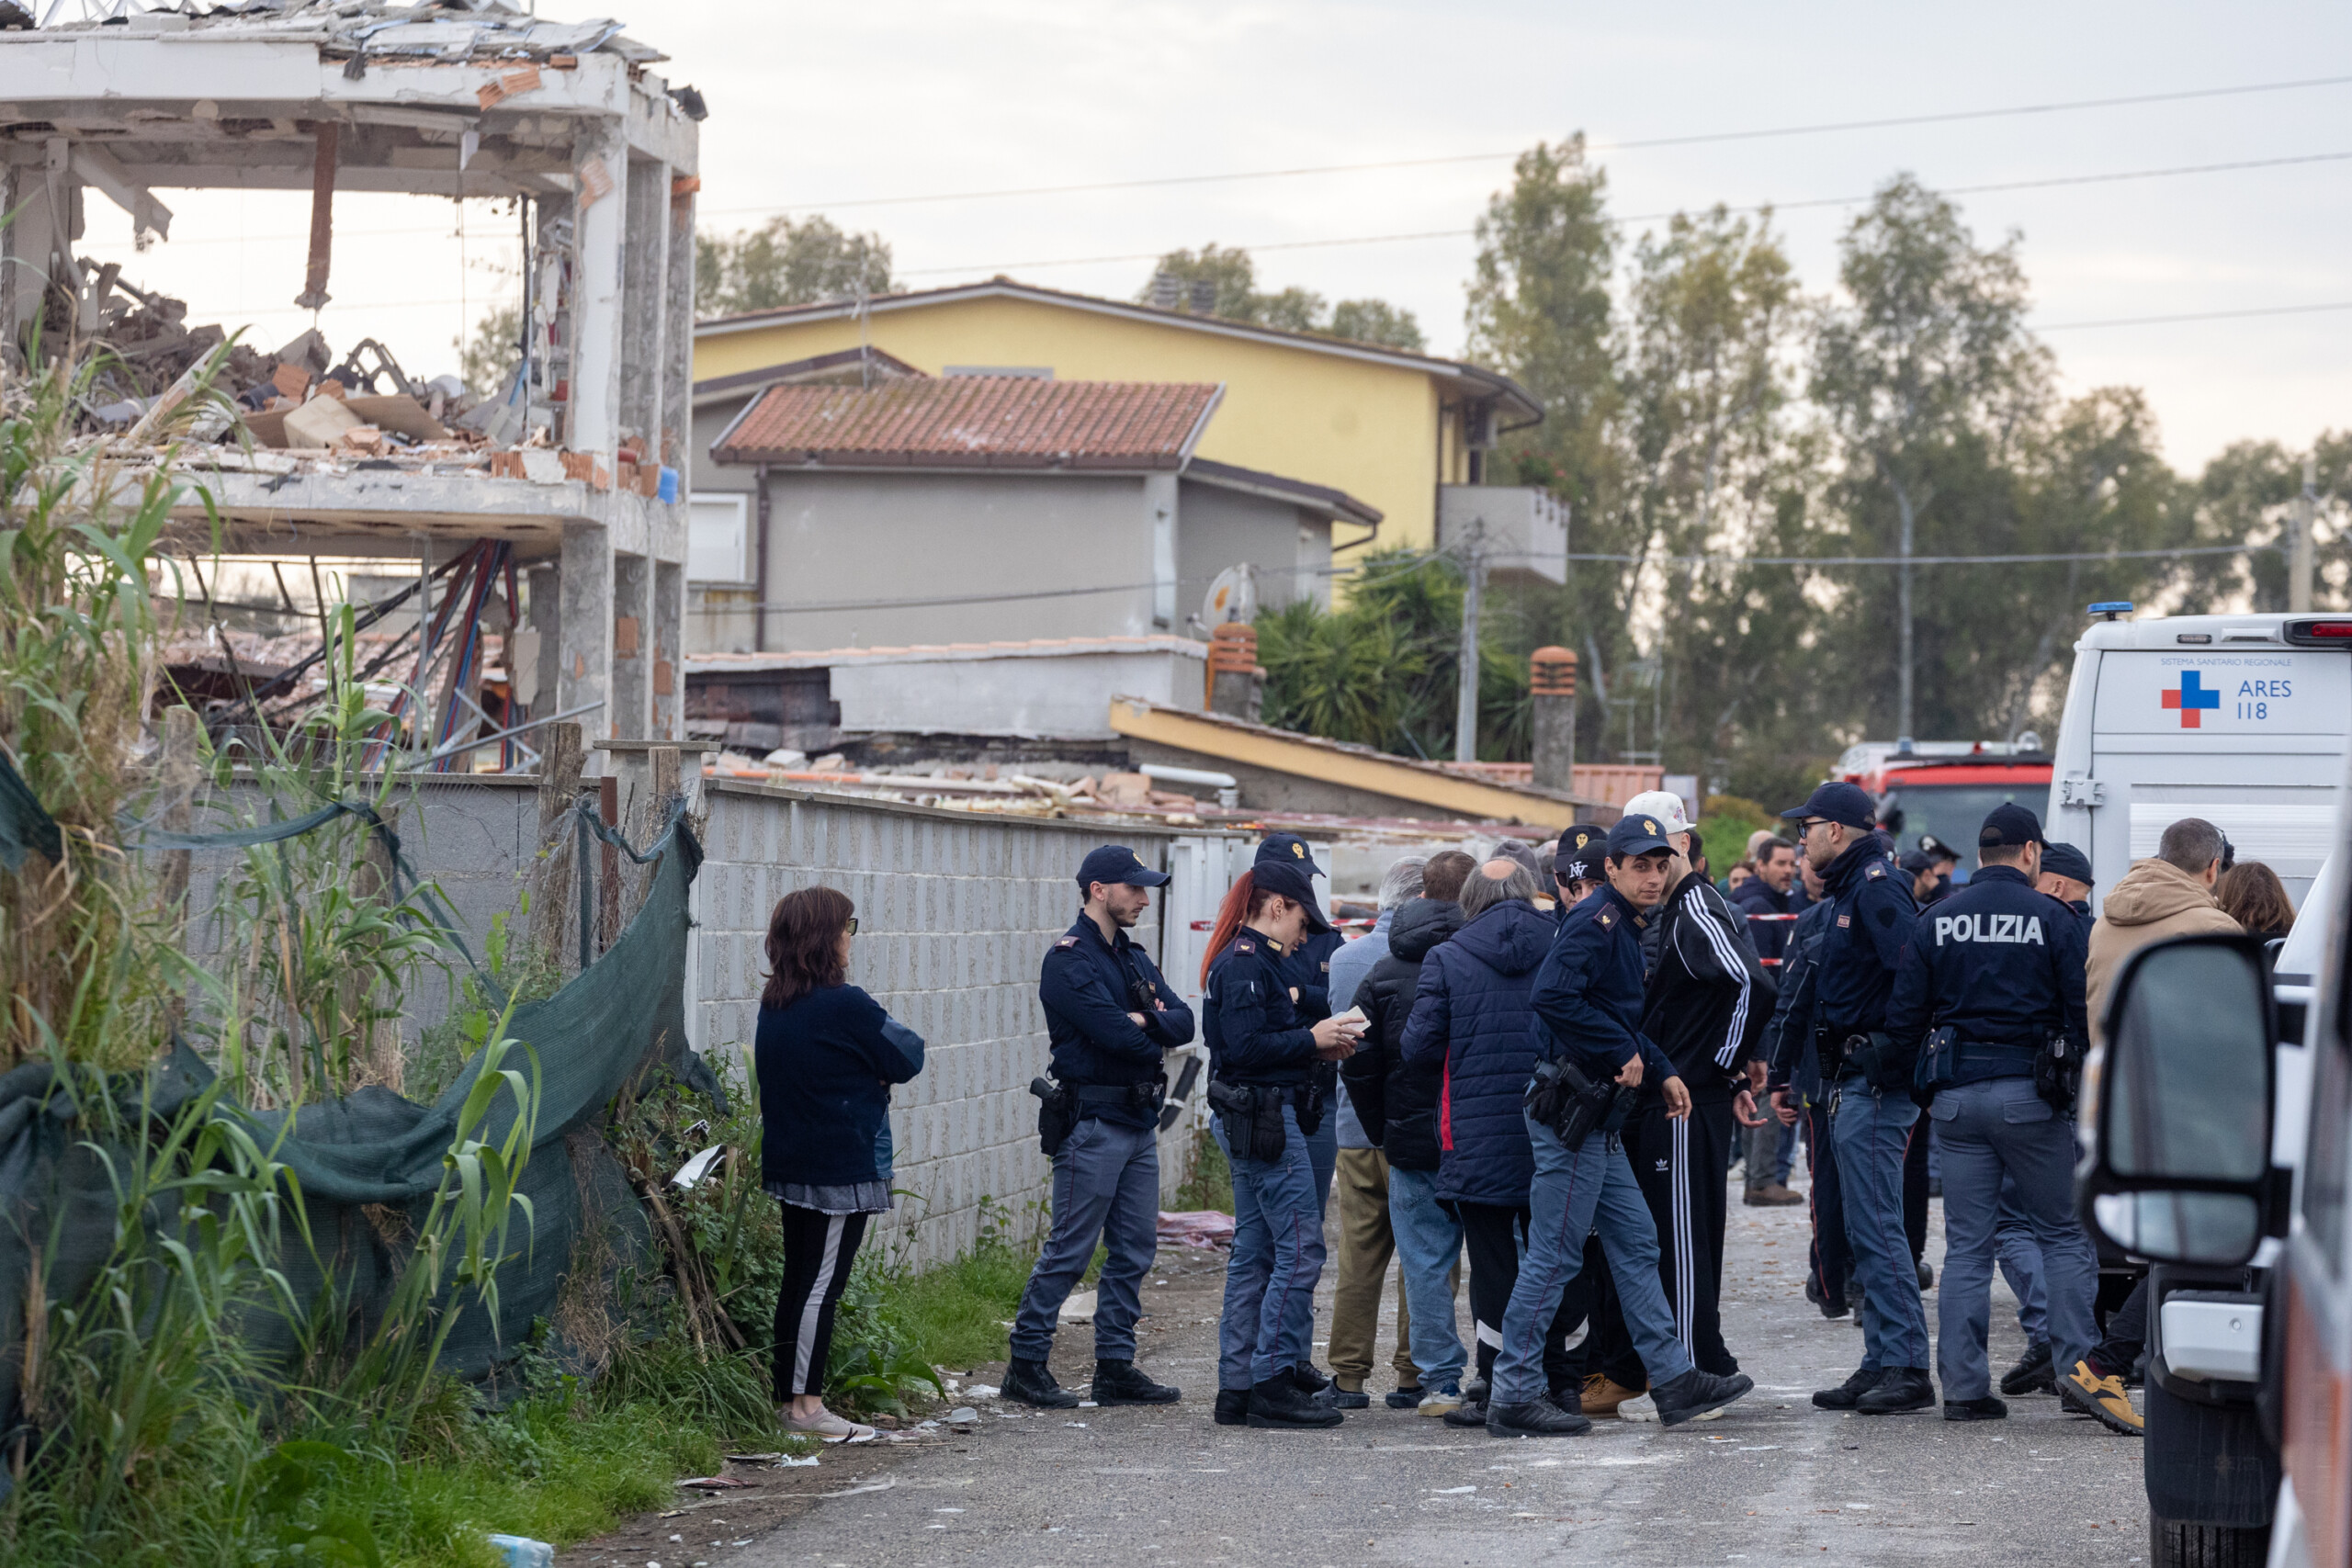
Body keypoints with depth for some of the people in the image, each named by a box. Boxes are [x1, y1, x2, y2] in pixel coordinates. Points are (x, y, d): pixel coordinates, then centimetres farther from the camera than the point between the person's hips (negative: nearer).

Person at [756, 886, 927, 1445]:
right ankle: (806, 1404, -2)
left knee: (798, 1277, 13)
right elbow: (906, 1057, -9)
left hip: (788, 1162, 8)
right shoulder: (844, 1006, -17)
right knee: (823, 1282, -4)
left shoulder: (774, 1005, 7)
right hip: (842, 1165, -8)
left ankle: (787, 1397, 18)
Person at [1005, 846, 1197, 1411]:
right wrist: (1155, 1040, -2)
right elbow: (1113, 1033, -21)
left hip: (1139, 1122, 9)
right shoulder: (1069, 959, -10)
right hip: (1093, 1123, -9)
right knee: (1069, 1248, -6)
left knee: (1135, 1248, 8)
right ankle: (1026, 1363, 1)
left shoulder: (1134, 958, 17)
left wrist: (1144, 1020, -13)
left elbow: (1183, 1023, 6)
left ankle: (1115, 1367, 13)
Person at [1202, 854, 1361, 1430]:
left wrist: (1320, 1046, 9)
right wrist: (1312, 1040, -13)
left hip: (1251, 1122, 11)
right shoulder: (1247, 964, -14)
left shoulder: (1244, 960, 17)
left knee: (1254, 1253, 11)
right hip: (1264, 1119, -11)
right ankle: (1272, 1381, -8)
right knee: (1301, 1248, -9)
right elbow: (1246, 1046, -22)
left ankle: (1237, 1387, 13)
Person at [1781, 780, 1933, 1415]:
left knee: (1877, 1226, -10)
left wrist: (1892, 1050, -23)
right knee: (1867, 1229, 12)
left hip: (1875, 1084, -11)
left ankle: (1907, 1368, -9)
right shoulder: (1852, 890, 19)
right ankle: (1882, 1364, 16)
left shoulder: (1876, 887, -13)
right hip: (1854, 1085, 11)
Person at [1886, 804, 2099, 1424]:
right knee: (2064, 1234, 8)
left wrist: (1926, 1088, 14)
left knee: (1966, 1246, 6)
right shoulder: (2052, 918, -3)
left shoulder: (1935, 922, 6)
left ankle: (1964, 1385, 3)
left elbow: (1903, 1017, 5)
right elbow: (2083, 1010, -6)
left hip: (1956, 1095, 3)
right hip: (2031, 1094, -3)